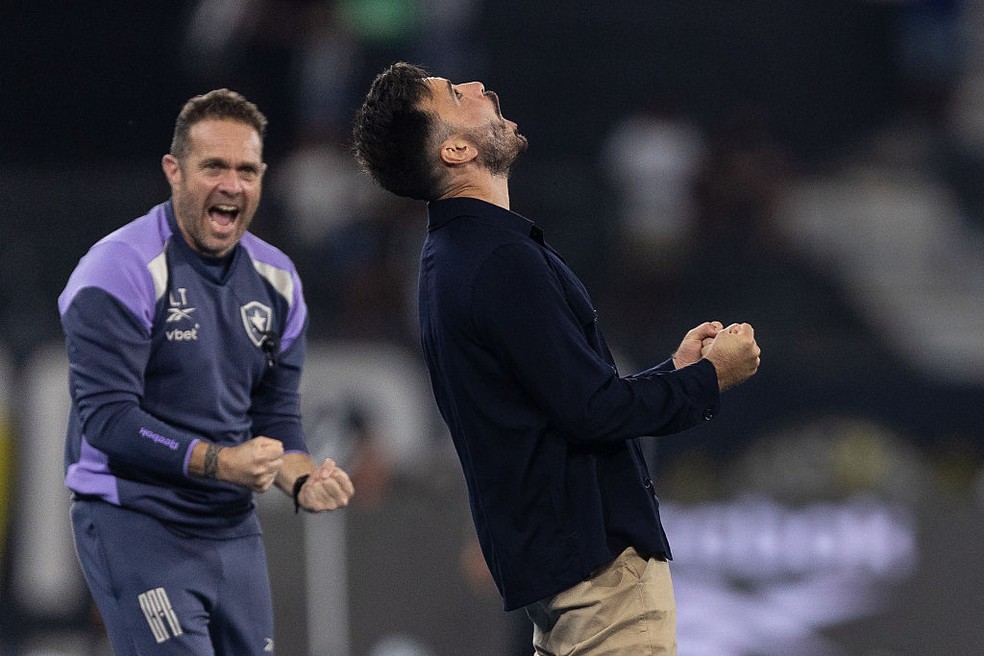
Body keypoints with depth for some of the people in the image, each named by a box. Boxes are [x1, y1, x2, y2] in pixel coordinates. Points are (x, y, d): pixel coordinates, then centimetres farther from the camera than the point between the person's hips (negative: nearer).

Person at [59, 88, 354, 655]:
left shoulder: (274, 279, 10)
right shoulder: (122, 271, -13)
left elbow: (276, 418, 14)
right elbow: (107, 418, -19)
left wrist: (303, 480, -7)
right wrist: (218, 462, -28)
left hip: (234, 530, 7)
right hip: (135, 524, -7)